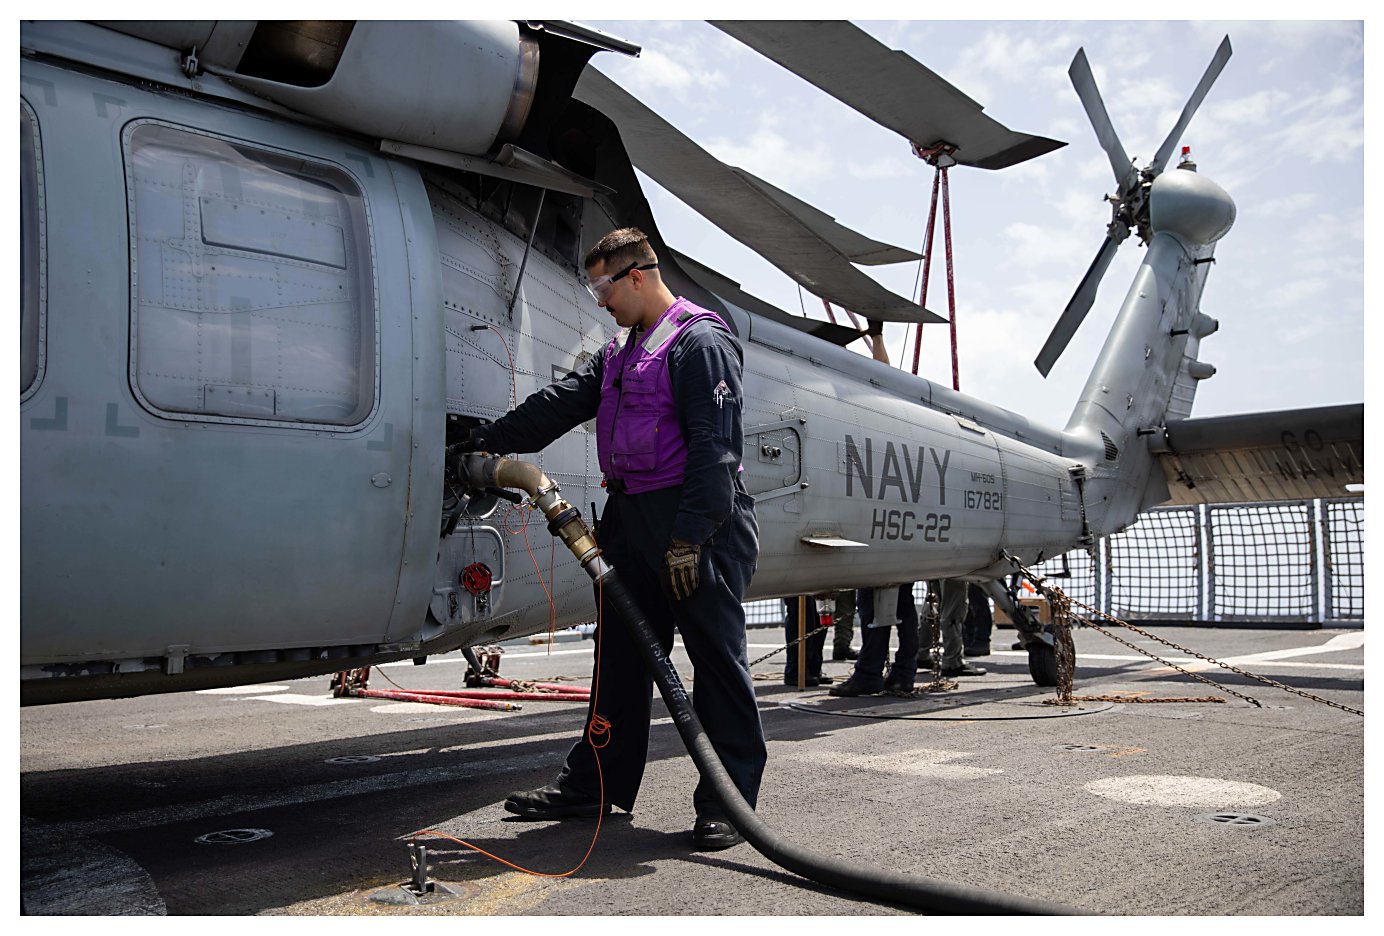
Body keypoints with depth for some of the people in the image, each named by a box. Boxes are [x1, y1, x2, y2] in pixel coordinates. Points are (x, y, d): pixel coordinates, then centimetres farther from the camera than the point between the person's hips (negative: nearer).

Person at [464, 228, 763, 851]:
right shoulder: (619, 353, 20)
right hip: (630, 520, 9)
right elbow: (561, 403, 18)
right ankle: (596, 783, 25)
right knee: (621, 655, 14)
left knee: (716, 658, -2)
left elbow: (713, 447, -18)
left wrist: (689, 537, -23)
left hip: (698, 525, -9)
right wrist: (488, 442, 13)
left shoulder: (701, 342, -10)